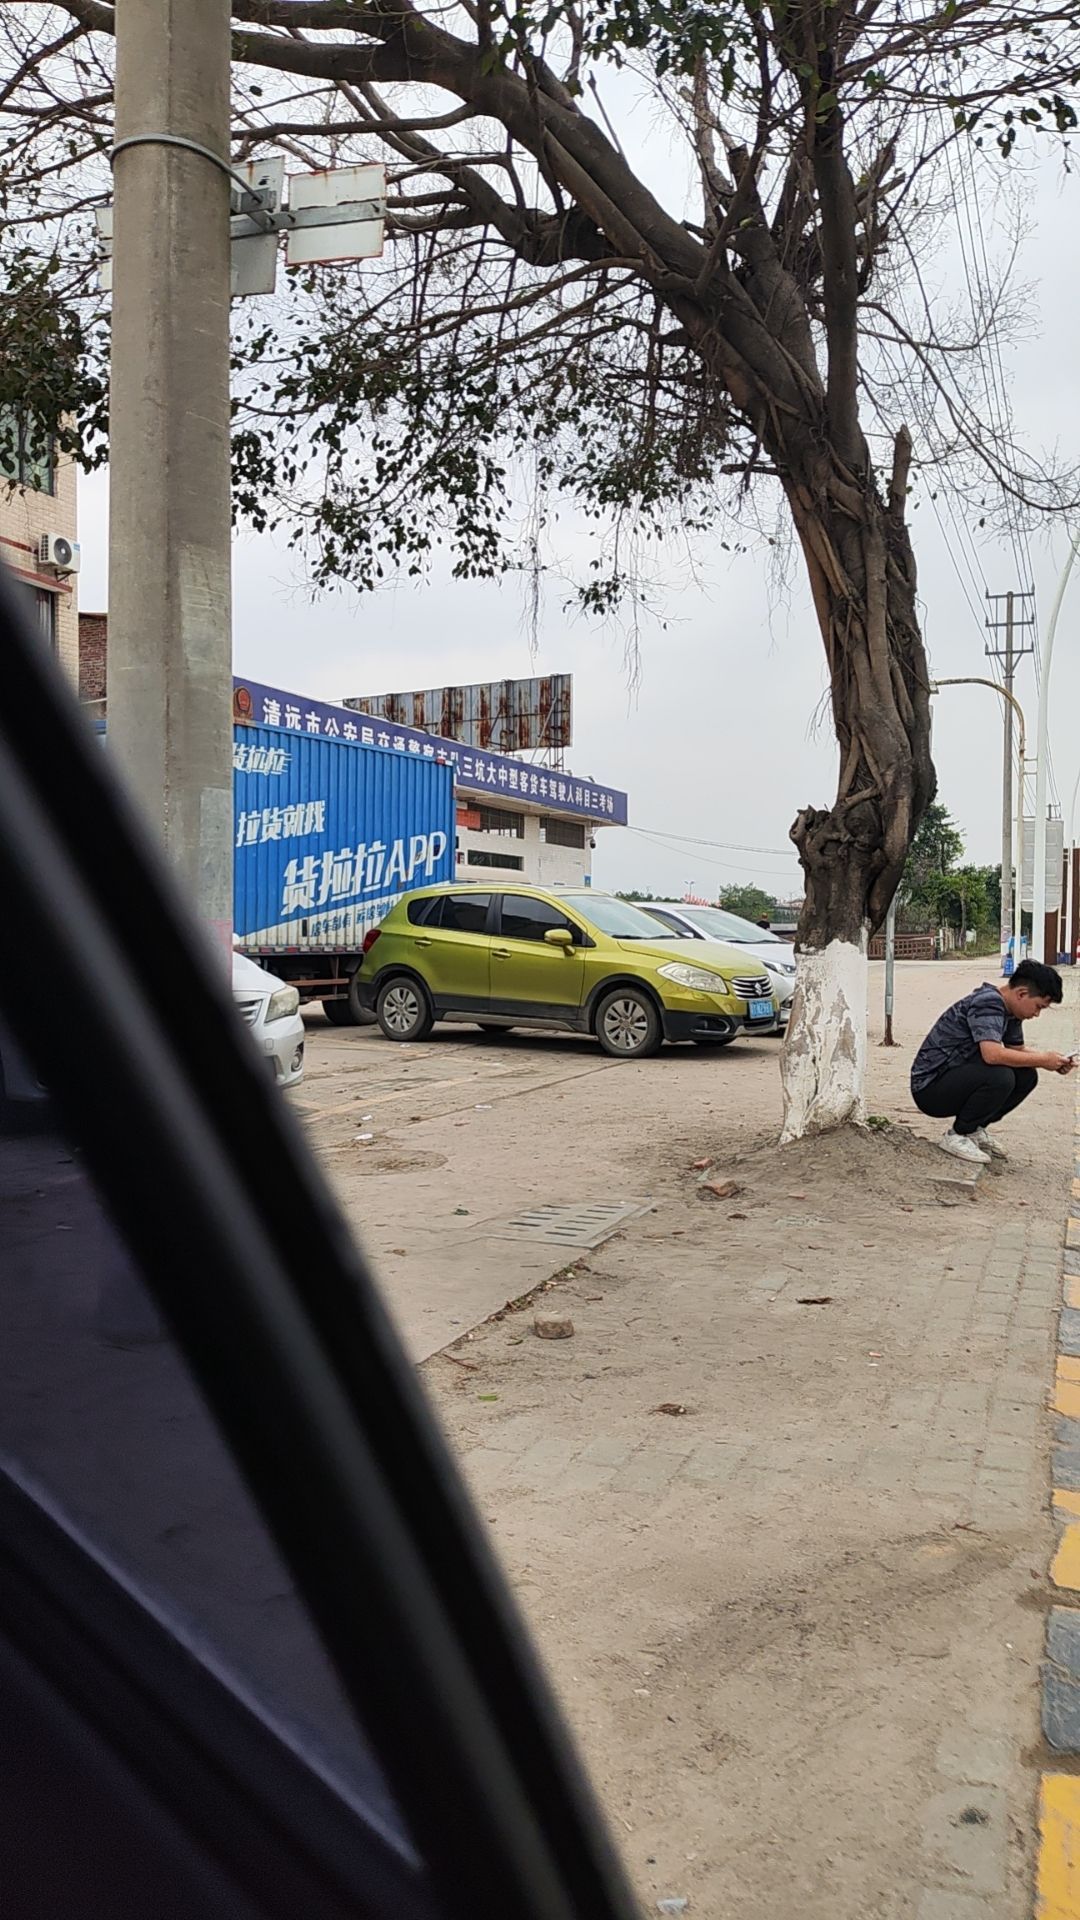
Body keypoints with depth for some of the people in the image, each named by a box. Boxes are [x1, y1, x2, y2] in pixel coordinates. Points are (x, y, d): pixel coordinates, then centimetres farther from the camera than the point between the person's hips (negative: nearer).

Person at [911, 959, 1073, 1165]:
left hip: (955, 1080, 10)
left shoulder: (1009, 1009, 7)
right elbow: (992, 1054, -35)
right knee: (1000, 1077, -30)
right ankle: (957, 1136, -10)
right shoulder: (987, 1002, -22)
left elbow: (1017, 1050, 19)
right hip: (929, 1088, -10)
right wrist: (1042, 1060, -23)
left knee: (1026, 1076, 0)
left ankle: (975, 1129, 10)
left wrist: (1054, 1062, 1)